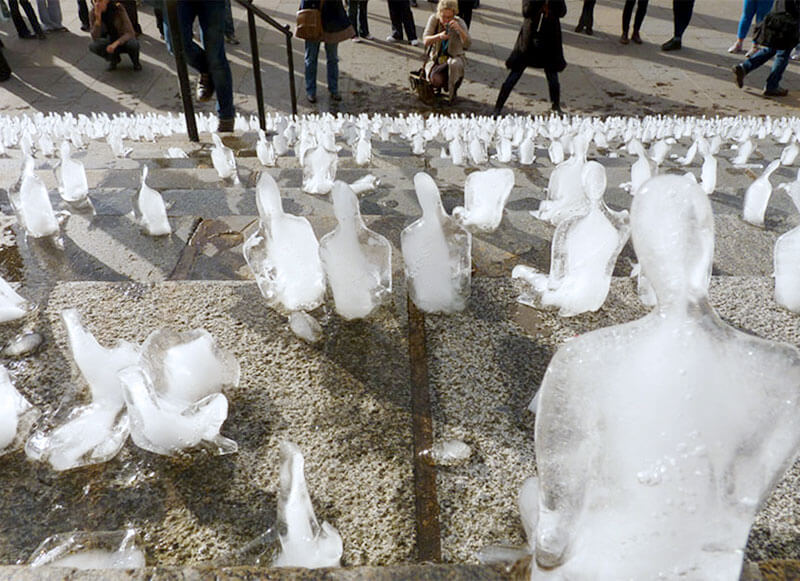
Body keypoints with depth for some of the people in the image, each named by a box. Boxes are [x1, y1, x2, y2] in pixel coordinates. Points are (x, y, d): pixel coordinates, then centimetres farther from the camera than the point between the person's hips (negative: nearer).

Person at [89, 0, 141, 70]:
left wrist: (116, 43, -44)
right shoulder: (94, 12, -16)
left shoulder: (118, 9, -24)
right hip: (111, 40, 3)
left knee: (133, 43, -37)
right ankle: (114, 59, 7)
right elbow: (95, 38, -22)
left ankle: (136, 61, -2)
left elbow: (130, 33, -28)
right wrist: (98, 18, -35)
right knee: (92, 46, -24)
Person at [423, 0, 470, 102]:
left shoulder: (459, 23, -14)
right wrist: (439, 36, -38)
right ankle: (438, 86, 12)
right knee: (436, 79, -30)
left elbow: (467, 45, -27)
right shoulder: (434, 19, -11)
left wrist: (459, 29, -45)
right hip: (435, 58, 0)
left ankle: (452, 91, -6)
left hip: (454, 58, 0)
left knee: (454, 64, -37)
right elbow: (425, 41, -18)